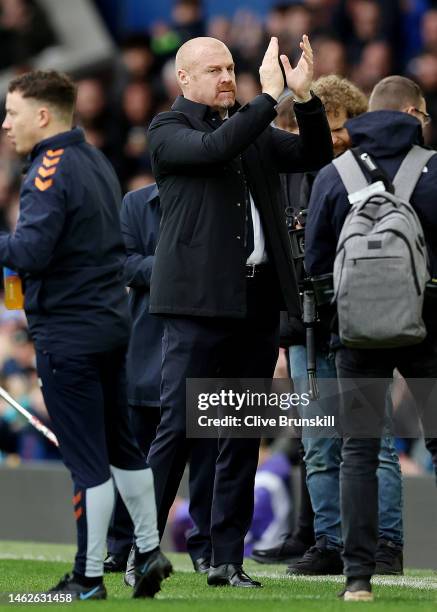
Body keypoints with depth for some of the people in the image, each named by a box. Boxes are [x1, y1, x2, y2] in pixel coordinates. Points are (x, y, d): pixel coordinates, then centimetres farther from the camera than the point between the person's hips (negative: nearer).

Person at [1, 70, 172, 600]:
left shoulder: (52, 170, -16)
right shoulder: (98, 163, 12)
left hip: (67, 333, -9)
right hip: (112, 323, 9)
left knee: (85, 458, -4)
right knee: (120, 443, 19)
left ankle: (88, 577, 2)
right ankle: (148, 551, 25)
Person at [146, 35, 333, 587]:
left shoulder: (252, 129, 17)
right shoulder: (167, 130, 0)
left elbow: (314, 156, 10)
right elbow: (212, 149, -19)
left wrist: (305, 98, -4)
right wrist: (269, 97, -20)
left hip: (258, 301, 6)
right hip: (199, 300, -6)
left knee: (242, 435, 7)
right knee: (178, 426, -8)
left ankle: (225, 558, 12)